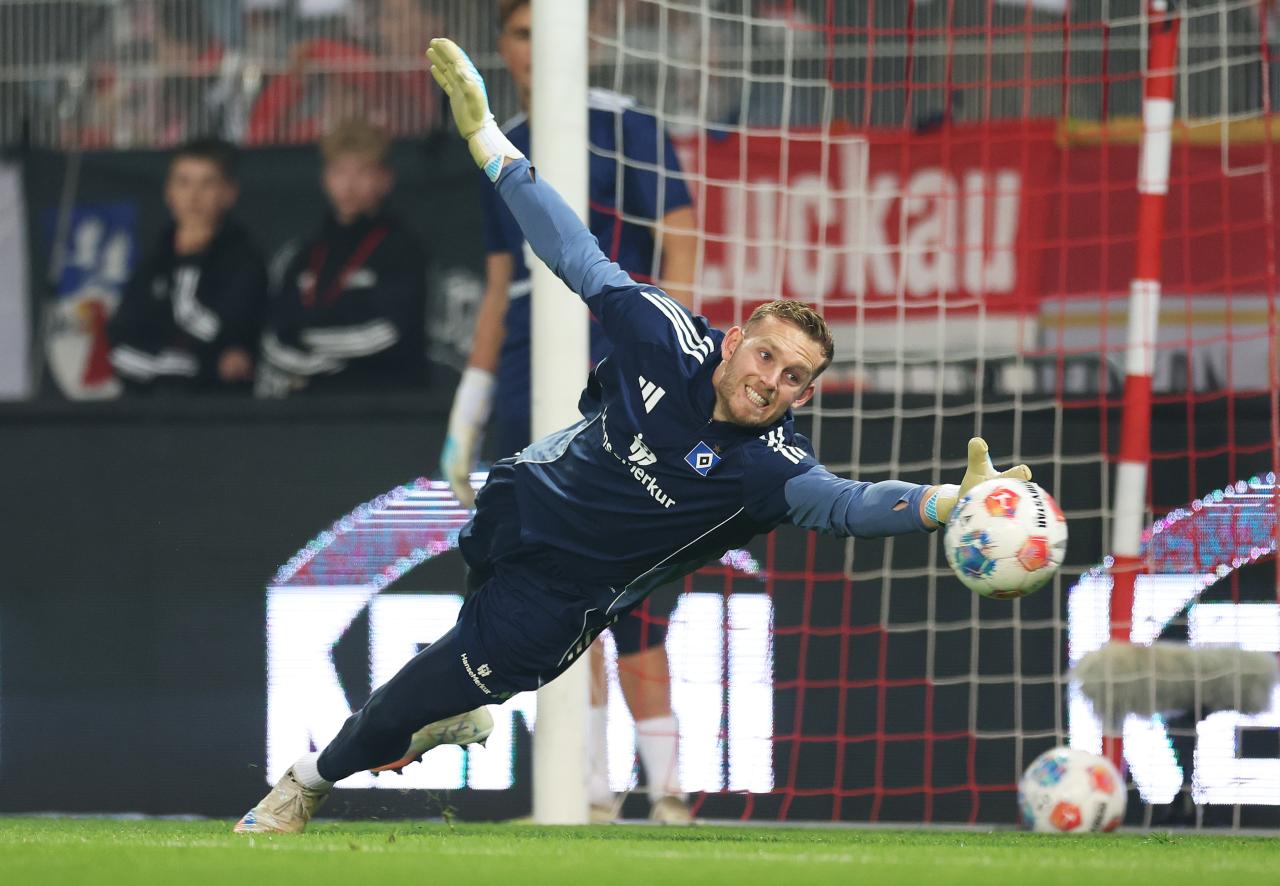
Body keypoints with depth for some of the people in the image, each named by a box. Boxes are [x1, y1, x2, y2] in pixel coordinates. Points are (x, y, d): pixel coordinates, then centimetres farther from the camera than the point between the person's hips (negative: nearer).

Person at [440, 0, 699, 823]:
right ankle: (593, 792, 6)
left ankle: (667, 787, -9)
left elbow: (680, 251, -6)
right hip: (527, 391, 6)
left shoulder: (627, 129, -3)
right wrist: (468, 412, 20)